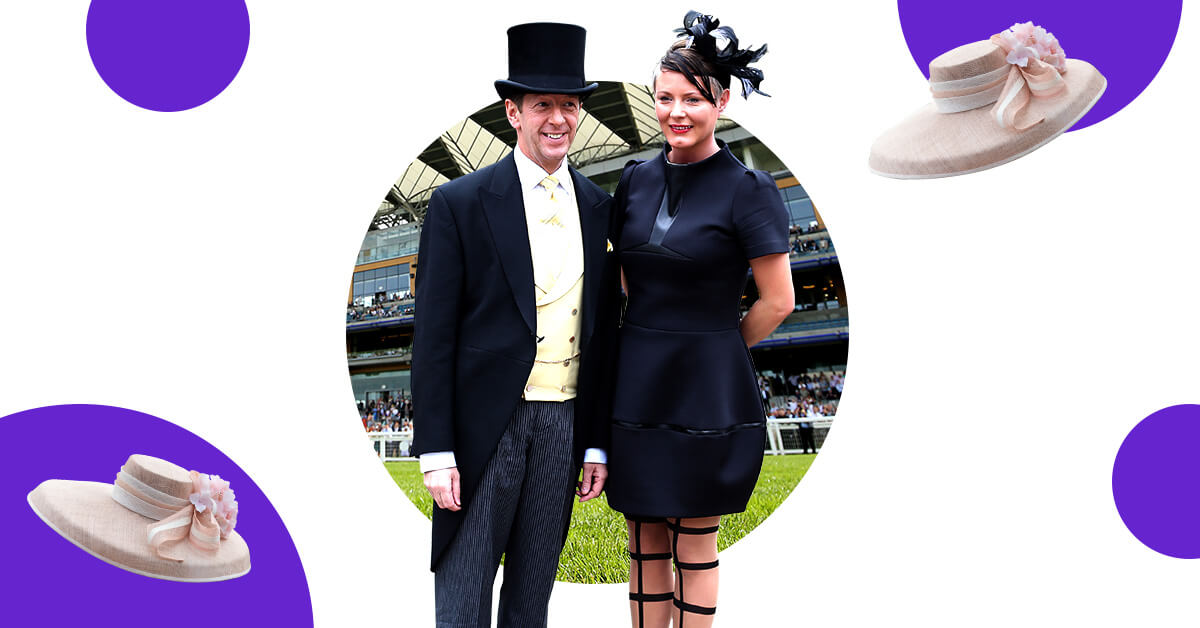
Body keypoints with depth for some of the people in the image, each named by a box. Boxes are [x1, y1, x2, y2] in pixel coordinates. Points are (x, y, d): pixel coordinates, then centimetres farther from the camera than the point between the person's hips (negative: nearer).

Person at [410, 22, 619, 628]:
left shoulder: (598, 208, 7)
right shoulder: (459, 203, -5)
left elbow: (602, 331, 10)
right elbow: (433, 335, -6)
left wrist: (597, 442, 9)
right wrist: (435, 452, -9)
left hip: (563, 426, 4)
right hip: (485, 425, -3)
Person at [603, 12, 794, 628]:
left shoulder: (748, 189, -10)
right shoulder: (636, 179, 6)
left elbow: (778, 301, -8)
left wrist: (712, 346, 3)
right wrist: (652, 340, 13)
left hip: (704, 388, -5)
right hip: (635, 380, 5)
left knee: (695, 541, 10)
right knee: (645, 537, 14)